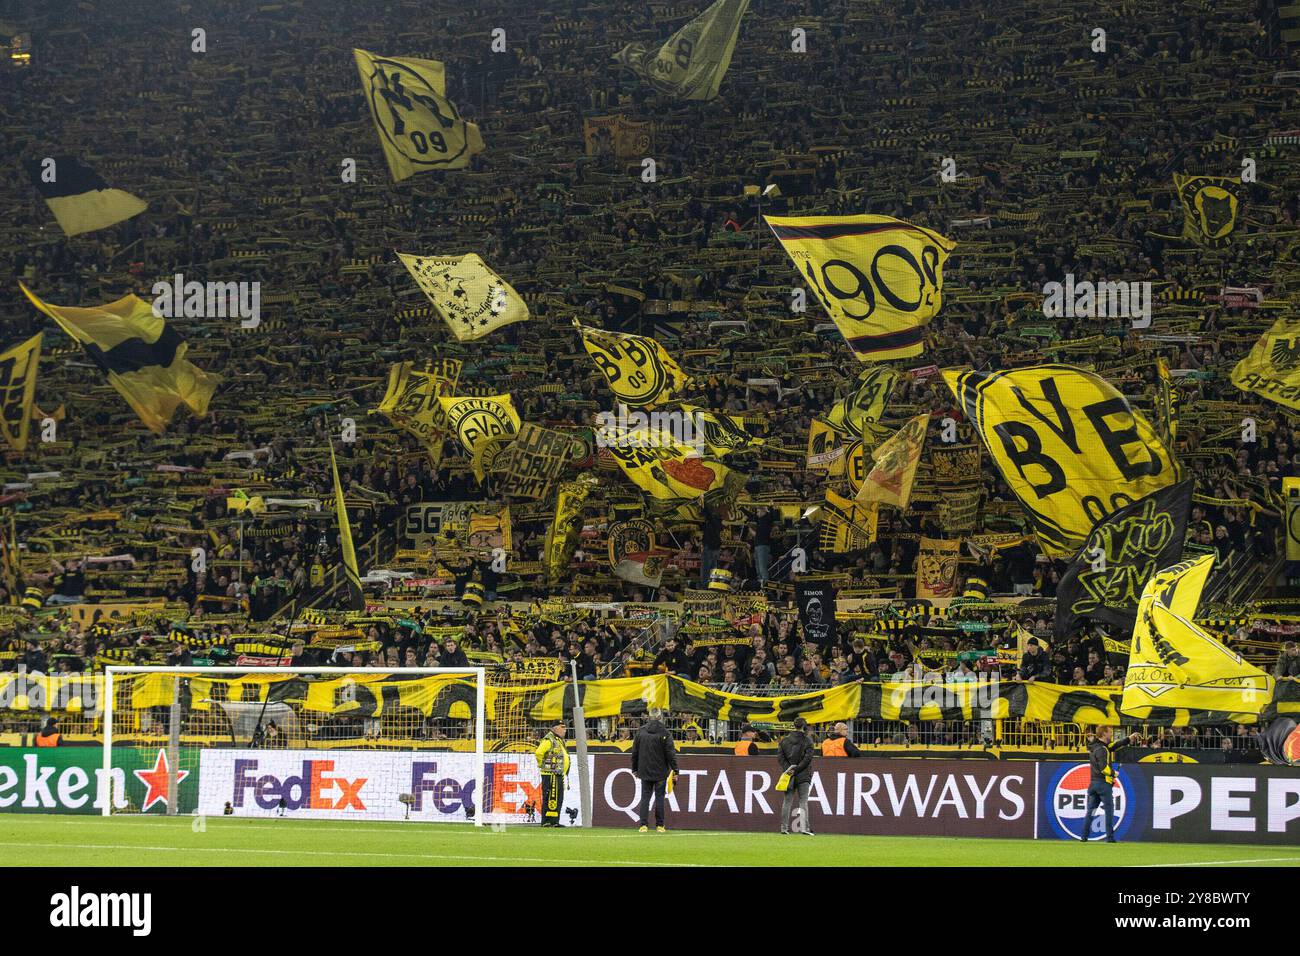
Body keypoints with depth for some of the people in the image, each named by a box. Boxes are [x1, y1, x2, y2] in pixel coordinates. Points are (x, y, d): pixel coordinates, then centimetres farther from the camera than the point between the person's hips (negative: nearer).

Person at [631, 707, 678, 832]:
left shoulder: (641, 732, 2)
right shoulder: (664, 733, -9)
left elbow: (635, 753, 9)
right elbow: (670, 754, -10)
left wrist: (635, 769, 19)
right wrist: (675, 770, -4)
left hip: (645, 772, 2)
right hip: (660, 773, -2)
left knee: (645, 798, 5)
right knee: (659, 798, 5)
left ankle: (644, 825, -2)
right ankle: (659, 825, 7)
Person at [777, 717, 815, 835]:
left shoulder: (784, 740, 6)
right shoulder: (807, 741, -4)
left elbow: (780, 756, 0)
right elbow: (807, 758, -11)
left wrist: (787, 768, -7)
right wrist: (796, 770, -10)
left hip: (788, 774, 3)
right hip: (803, 776, -3)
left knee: (787, 802, 8)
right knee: (803, 802, -2)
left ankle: (784, 827, 7)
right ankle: (805, 827, -12)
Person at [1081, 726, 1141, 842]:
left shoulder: (1095, 746, 13)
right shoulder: (1101, 749, -15)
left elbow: (1114, 746, 18)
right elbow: (1104, 768, -23)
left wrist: (1129, 739, 17)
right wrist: (1113, 773, -6)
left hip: (1093, 783, 8)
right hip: (1104, 783, -8)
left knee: (1091, 810, 9)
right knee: (1109, 809, -2)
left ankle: (1084, 836, 8)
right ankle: (1110, 837, -3)